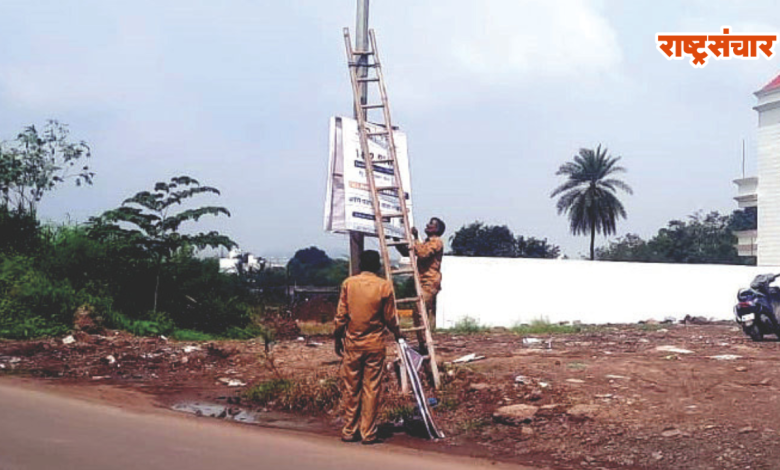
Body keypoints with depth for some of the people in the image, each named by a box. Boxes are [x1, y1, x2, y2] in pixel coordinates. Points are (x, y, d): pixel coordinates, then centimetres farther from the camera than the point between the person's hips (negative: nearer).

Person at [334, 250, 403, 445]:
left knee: (351, 389, 9)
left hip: (352, 344, 2)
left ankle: (349, 431, 15)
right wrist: (397, 333, 19)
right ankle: (368, 433, 6)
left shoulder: (348, 283, -2)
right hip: (375, 345, -1)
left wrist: (338, 339, 12)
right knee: (372, 389, 4)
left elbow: (341, 315, 0)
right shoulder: (384, 286, -6)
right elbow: (390, 318, 0)